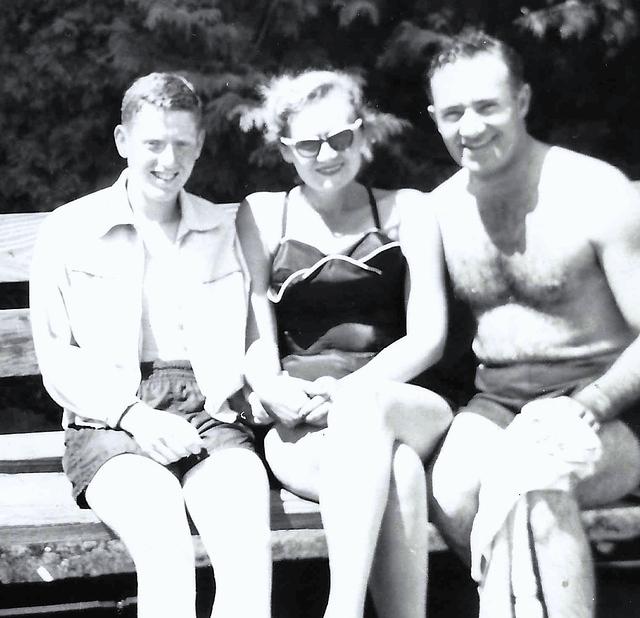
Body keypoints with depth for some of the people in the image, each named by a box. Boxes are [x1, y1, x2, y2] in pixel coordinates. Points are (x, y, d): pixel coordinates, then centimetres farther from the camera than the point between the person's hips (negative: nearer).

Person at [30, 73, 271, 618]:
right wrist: (133, 415, -9)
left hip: (210, 416, 2)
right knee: (167, 554, -33)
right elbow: (57, 358, 6)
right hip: (110, 421, -1)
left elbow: (252, 342, 11)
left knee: (250, 550, -31)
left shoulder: (229, 229, 17)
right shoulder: (69, 232, 11)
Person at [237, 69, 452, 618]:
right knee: (396, 469, -36)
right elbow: (254, 332, 7)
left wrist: (351, 389, -13)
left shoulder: (406, 211, 15)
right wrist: (273, 387, -17)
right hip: (301, 429, 0)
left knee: (364, 406, -38)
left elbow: (428, 337, 5)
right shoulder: (261, 214, 17)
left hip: (394, 401, 1)